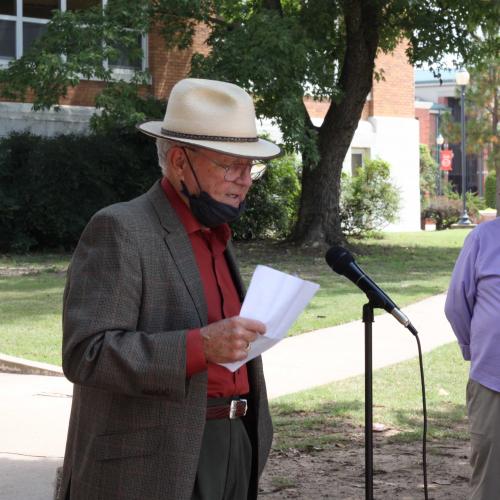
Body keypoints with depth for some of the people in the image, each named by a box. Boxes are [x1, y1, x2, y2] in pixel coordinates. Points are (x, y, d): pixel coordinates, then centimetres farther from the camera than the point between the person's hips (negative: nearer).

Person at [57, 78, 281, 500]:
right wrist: (200, 345, -28)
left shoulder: (215, 237, 16)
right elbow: (86, 354, -19)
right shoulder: (119, 231, -10)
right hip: (151, 465, -8)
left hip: (231, 449, 8)